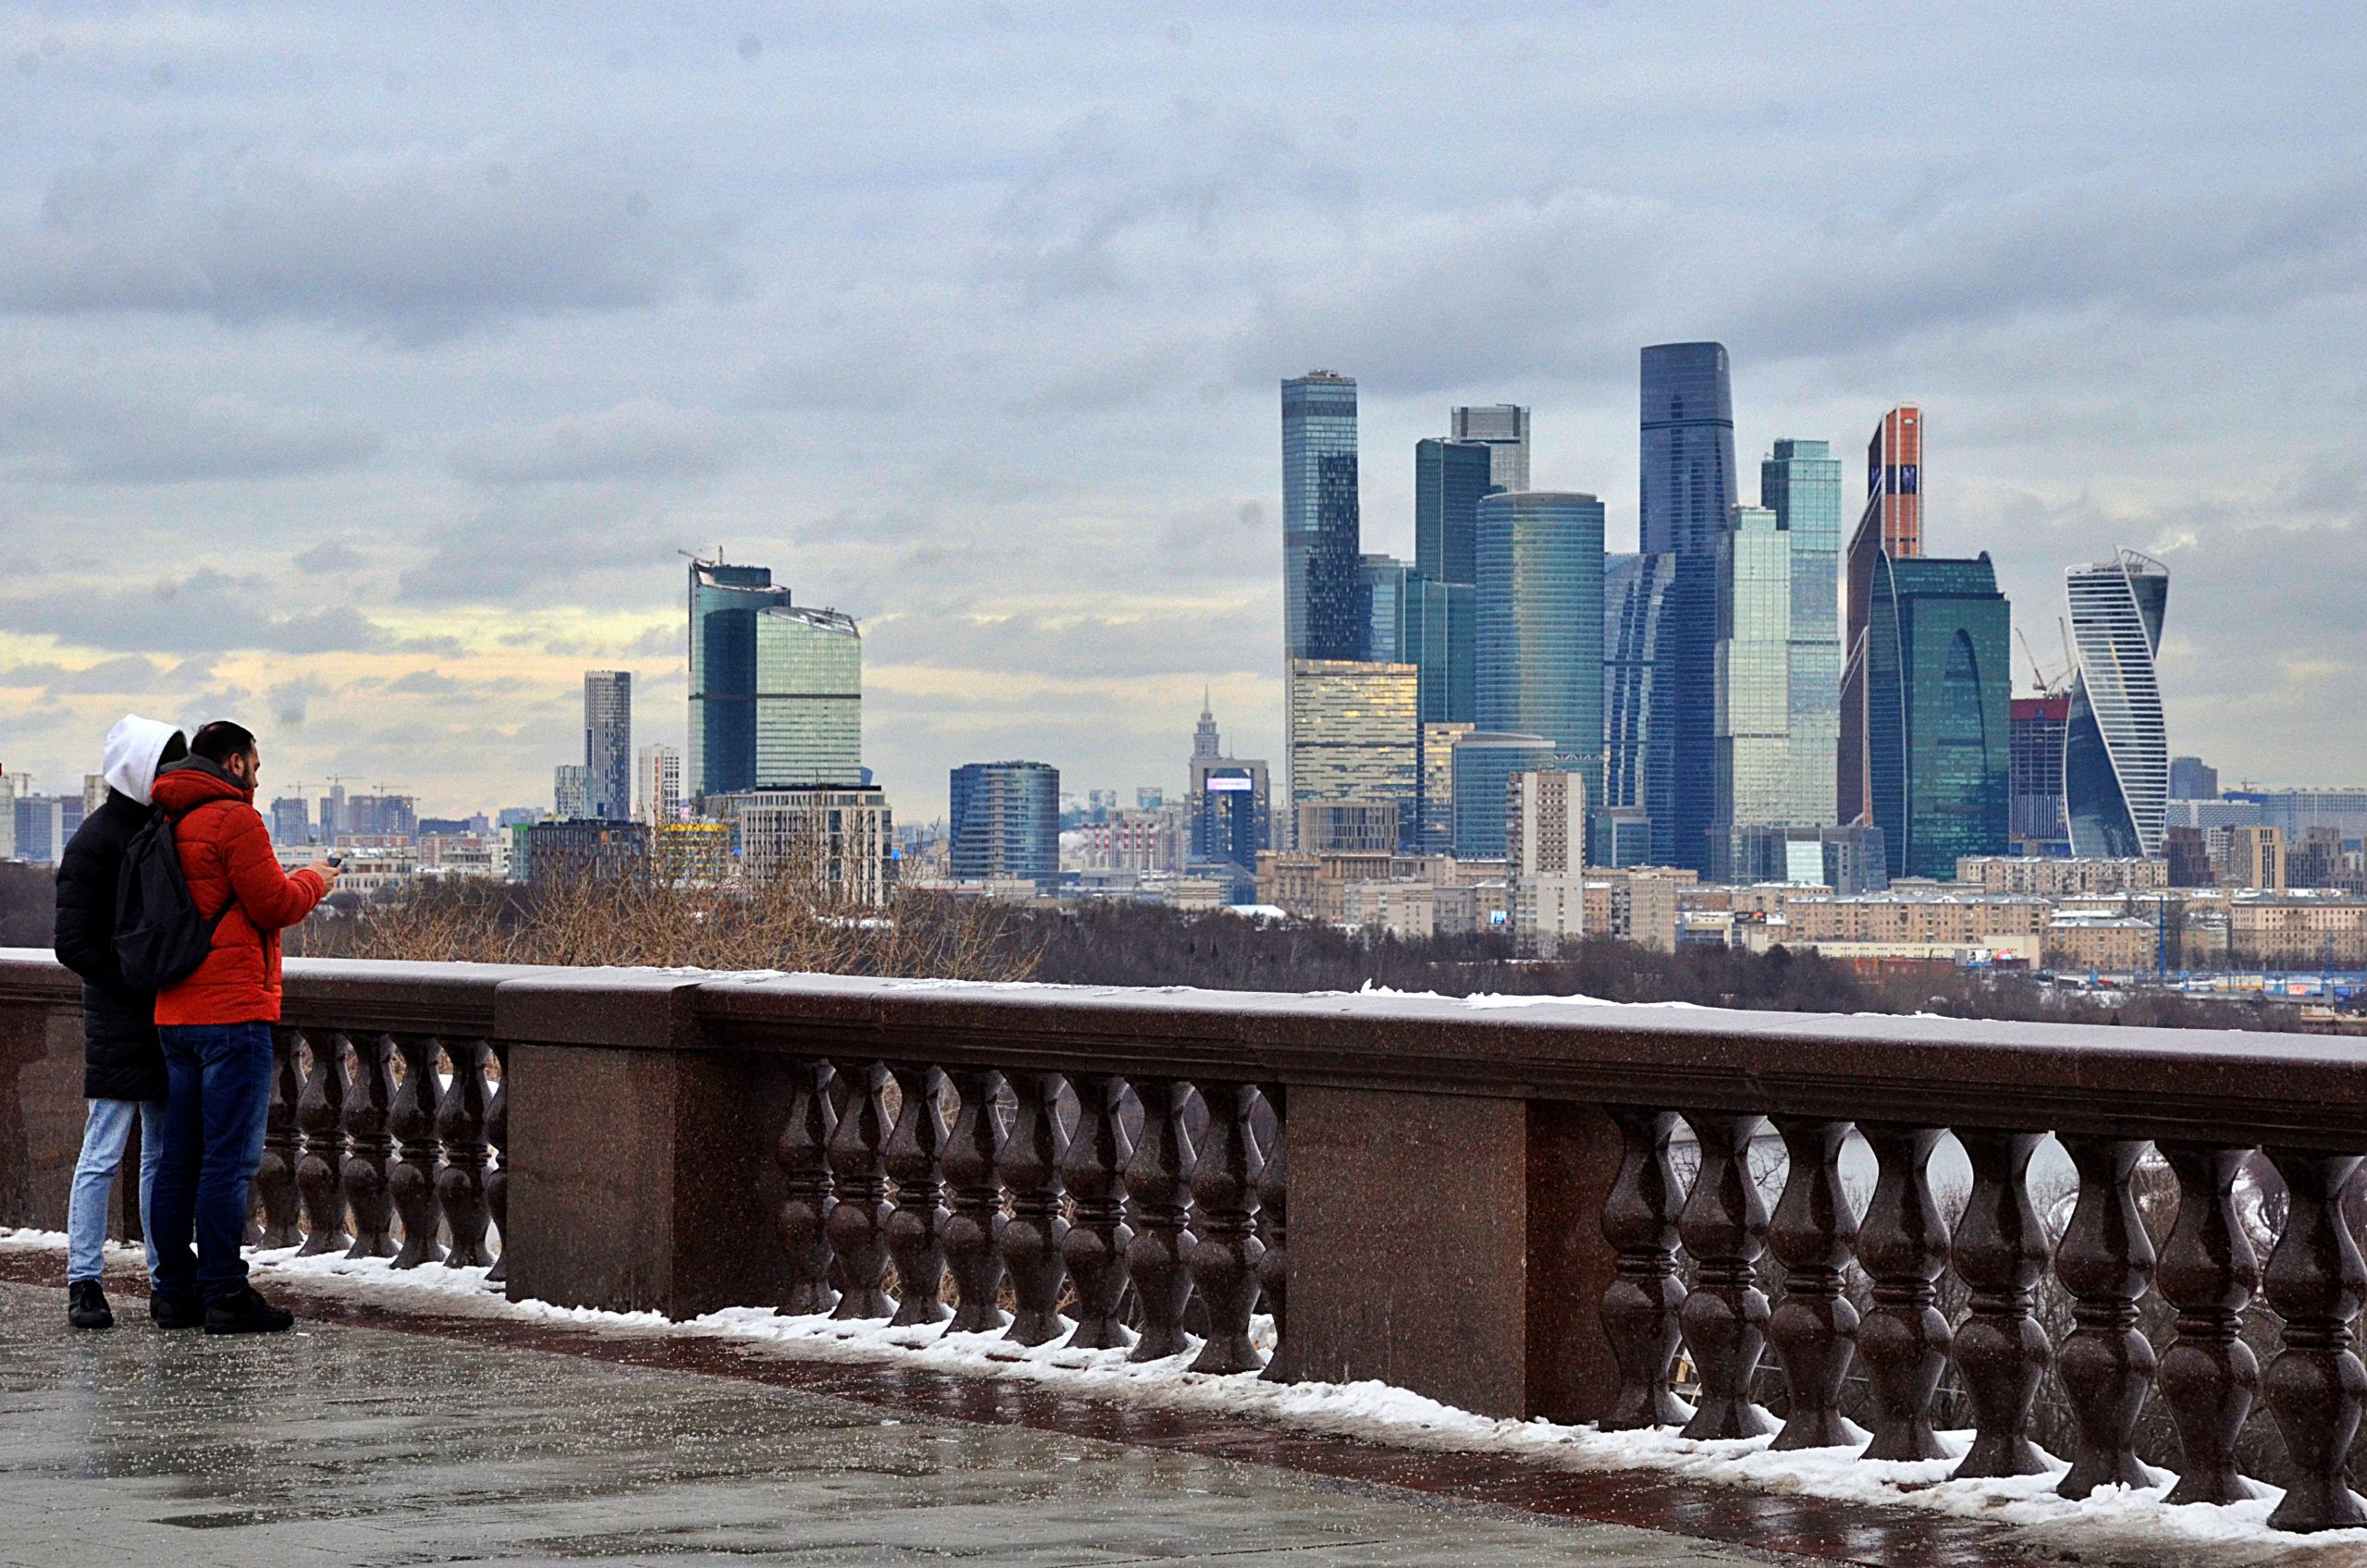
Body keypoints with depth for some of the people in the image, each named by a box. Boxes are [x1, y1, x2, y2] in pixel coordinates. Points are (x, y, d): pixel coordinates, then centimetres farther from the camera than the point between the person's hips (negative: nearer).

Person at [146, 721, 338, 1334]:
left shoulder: (170, 824, 16)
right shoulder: (234, 819, -11)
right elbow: (274, 905, -12)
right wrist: (313, 881, 6)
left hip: (175, 1013, 9)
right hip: (232, 1008, -9)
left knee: (181, 1157, 11)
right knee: (230, 1158, -7)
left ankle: (176, 1285, 14)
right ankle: (224, 1293, -8)